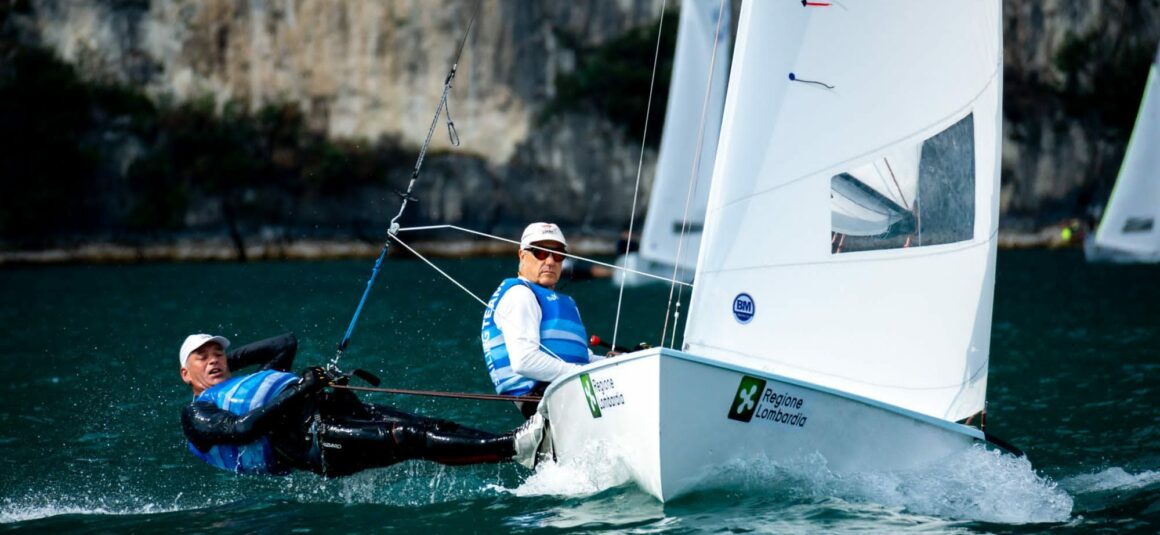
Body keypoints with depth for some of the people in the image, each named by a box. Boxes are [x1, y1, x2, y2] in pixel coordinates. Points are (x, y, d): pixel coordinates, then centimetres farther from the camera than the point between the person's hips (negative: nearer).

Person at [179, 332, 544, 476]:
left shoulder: (255, 380, 37)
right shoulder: (196, 415, 13)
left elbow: (287, 342, 41)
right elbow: (240, 429, -7)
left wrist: (232, 358, 35)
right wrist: (297, 391, -13)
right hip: (299, 433, -8)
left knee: (431, 429, -16)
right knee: (408, 439, -25)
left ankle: (517, 443, -32)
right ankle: (512, 448, -37)